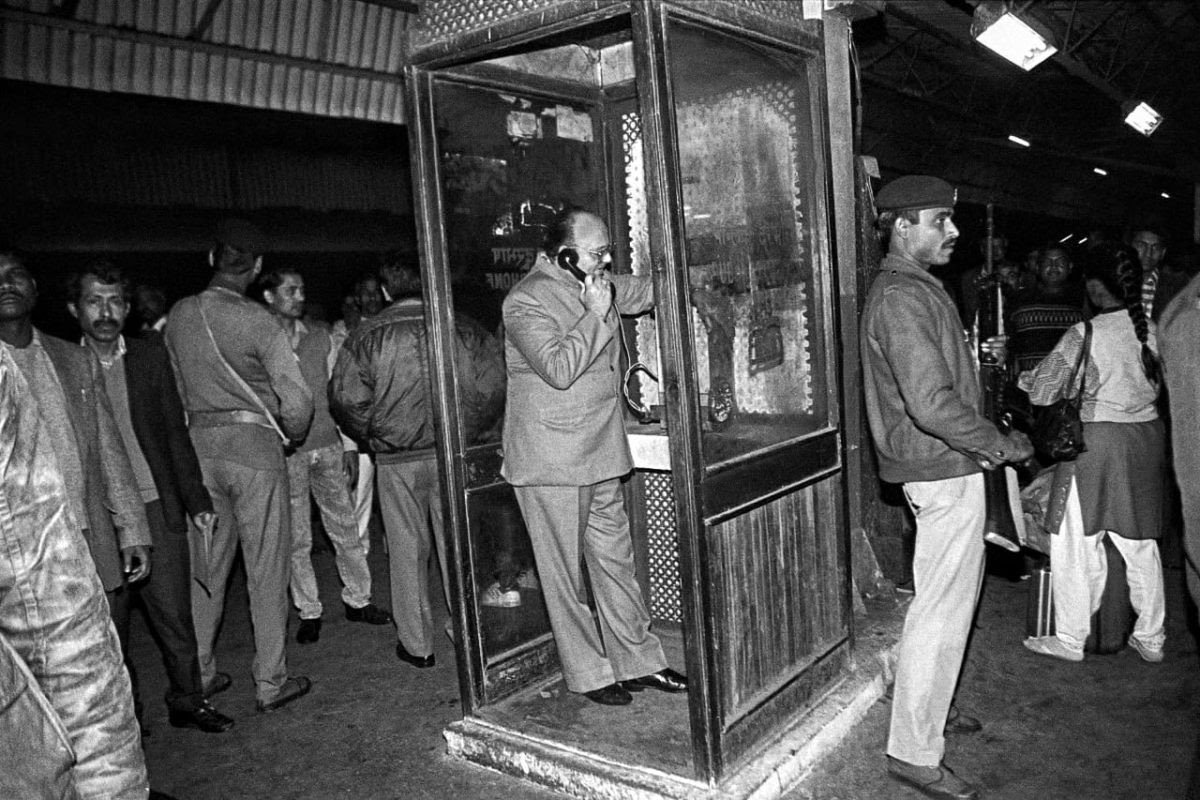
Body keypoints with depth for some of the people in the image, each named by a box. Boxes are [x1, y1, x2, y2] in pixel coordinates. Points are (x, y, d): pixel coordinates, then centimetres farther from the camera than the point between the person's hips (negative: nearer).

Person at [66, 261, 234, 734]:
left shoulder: (151, 357, 6)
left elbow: (176, 433, 8)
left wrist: (197, 499, 6)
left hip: (157, 509, 1)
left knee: (174, 614, 6)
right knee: (109, 623, 9)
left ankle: (187, 699, 21)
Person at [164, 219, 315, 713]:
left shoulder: (178, 316, 4)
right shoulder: (256, 321, -12)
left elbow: (177, 385, 9)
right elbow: (297, 396, -14)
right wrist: (293, 434, 4)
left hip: (199, 445, 5)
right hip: (254, 445, -5)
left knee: (206, 566, 15)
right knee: (266, 567, 4)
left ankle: (200, 673, 27)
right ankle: (270, 682, 12)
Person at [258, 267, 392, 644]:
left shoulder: (320, 337, 8)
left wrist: (350, 446, 7)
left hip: (328, 447, 3)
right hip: (285, 454, -3)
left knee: (345, 528, 8)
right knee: (296, 539, 5)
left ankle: (357, 599, 22)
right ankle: (309, 612, 18)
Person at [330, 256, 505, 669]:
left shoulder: (369, 335, -4)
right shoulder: (462, 327, -1)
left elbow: (346, 399, -7)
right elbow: (493, 386, -3)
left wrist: (372, 437, 9)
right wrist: (466, 430, 11)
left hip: (397, 460, -1)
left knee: (407, 550, 10)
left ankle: (416, 644, 19)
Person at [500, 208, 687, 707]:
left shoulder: (597, 287, 10)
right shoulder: (526, 301, -15)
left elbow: (646, 291, 24)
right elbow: (559, 368, -25)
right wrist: (595, 315, -19)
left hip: (601, 455, 8)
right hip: (550, 462, -8)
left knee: (615, 559, 14)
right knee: (565, 571, 5)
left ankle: (637, 661, 26)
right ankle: (587, 673, 18)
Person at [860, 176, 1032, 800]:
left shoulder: (914, 287, 14)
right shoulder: (901, 296, -21)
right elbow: (932, 404, -28)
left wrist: (979, 356, 10)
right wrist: (1001, 445, -16)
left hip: (946, 468, 11)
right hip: (944, 473, -11)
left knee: (948, 600, 22)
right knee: (942, 611, -3)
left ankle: (930, 704, 40)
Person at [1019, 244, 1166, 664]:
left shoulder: (1084, 334, -16)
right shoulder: (1153, 329, 0)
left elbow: (1042, 392, -12)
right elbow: (1155, 386, 13)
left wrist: (1022, 376, 7)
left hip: (1096, 441, -6)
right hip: (1148, 437, 6)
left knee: (1076, 543, 6)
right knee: (1141, 543, 16)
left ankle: (1070, 639, 15)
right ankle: (1151, 639, 27)